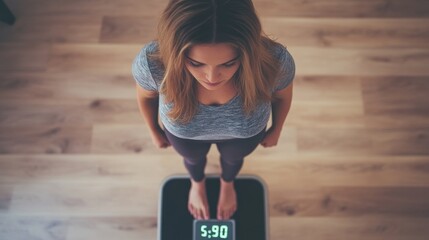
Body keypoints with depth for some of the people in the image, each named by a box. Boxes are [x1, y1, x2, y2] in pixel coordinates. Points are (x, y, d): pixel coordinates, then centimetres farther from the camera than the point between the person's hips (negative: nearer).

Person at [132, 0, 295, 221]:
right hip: (183, 132, 0)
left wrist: (275, 130, 3)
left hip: (246, 133, 1)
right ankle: (197, 184, 71)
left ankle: (227, 184, 72)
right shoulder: (151, 62, -40)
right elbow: (146, 94, -15)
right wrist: (154, 131, 3)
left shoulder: (274, 60, -40)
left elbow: (282, 94, -14)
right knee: (193, 158, 34)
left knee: (233, 159, 34)